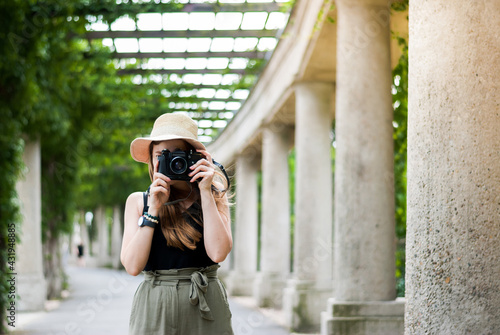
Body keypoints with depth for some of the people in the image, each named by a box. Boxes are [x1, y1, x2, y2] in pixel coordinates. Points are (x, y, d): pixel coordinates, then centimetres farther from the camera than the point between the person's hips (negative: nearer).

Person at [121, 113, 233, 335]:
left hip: (206, 308, 0)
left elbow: (218, 252, -12)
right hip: (154, 307, 0)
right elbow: (133, 266, -6)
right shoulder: (138, 201, 6)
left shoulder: (214, 197, 5)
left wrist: (205, 192, -9)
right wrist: (153, 209, -10)